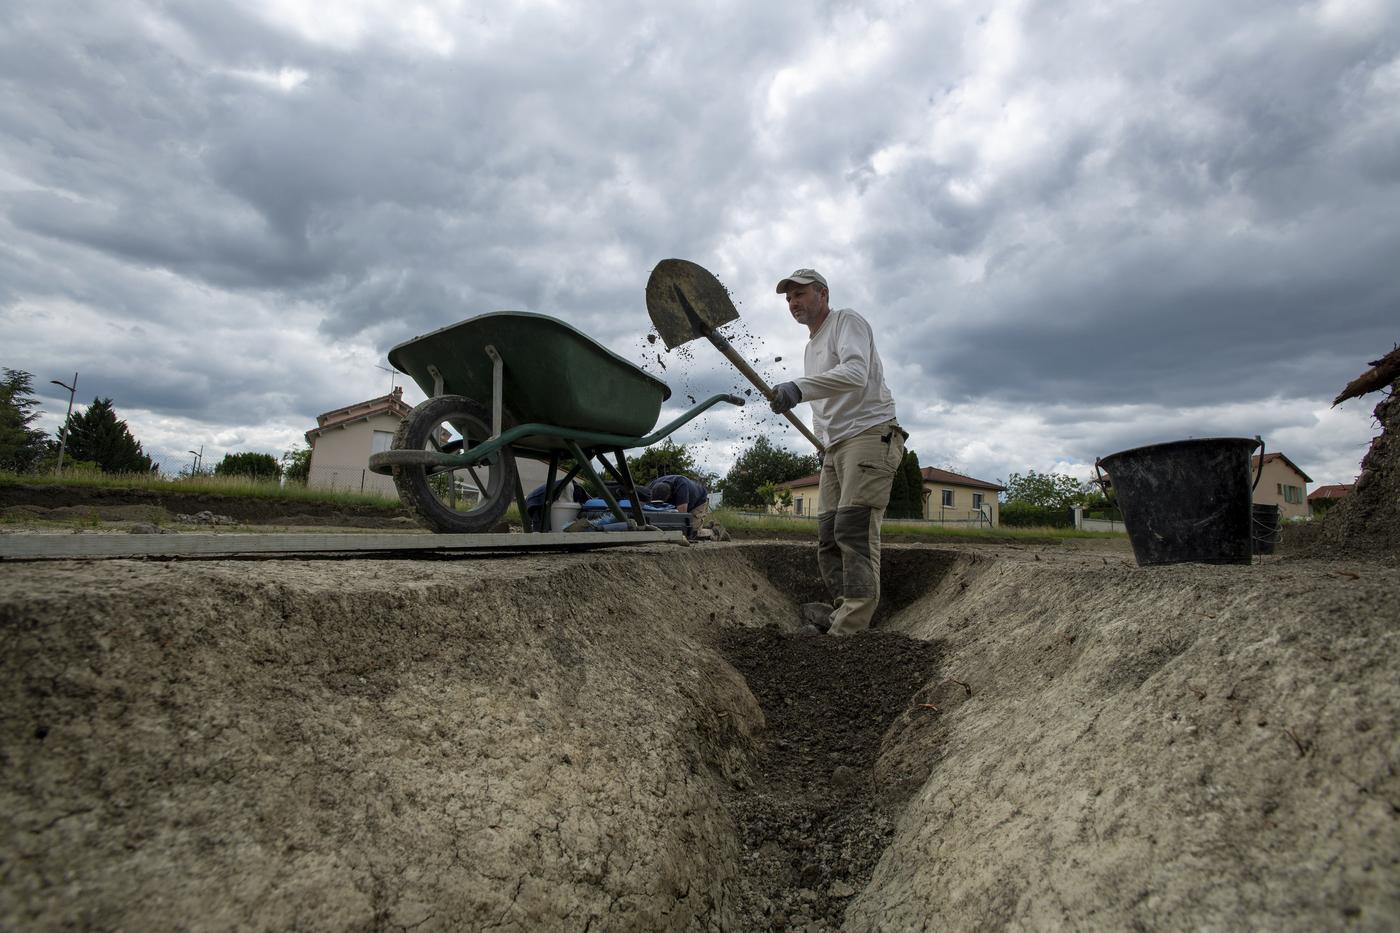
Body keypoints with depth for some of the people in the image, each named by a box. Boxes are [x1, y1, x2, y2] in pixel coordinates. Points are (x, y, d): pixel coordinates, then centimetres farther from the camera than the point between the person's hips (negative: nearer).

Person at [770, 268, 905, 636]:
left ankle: (849, 628, -23)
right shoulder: (811, 346, 25)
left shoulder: (847, 321, -2)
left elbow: (855, 372, -24)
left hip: (870, 436, -9)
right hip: (834, 448, 10)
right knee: (828, 537, 4)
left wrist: (799, 387, -37)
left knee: (853, 527, -20)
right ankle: (844, 613, 8)